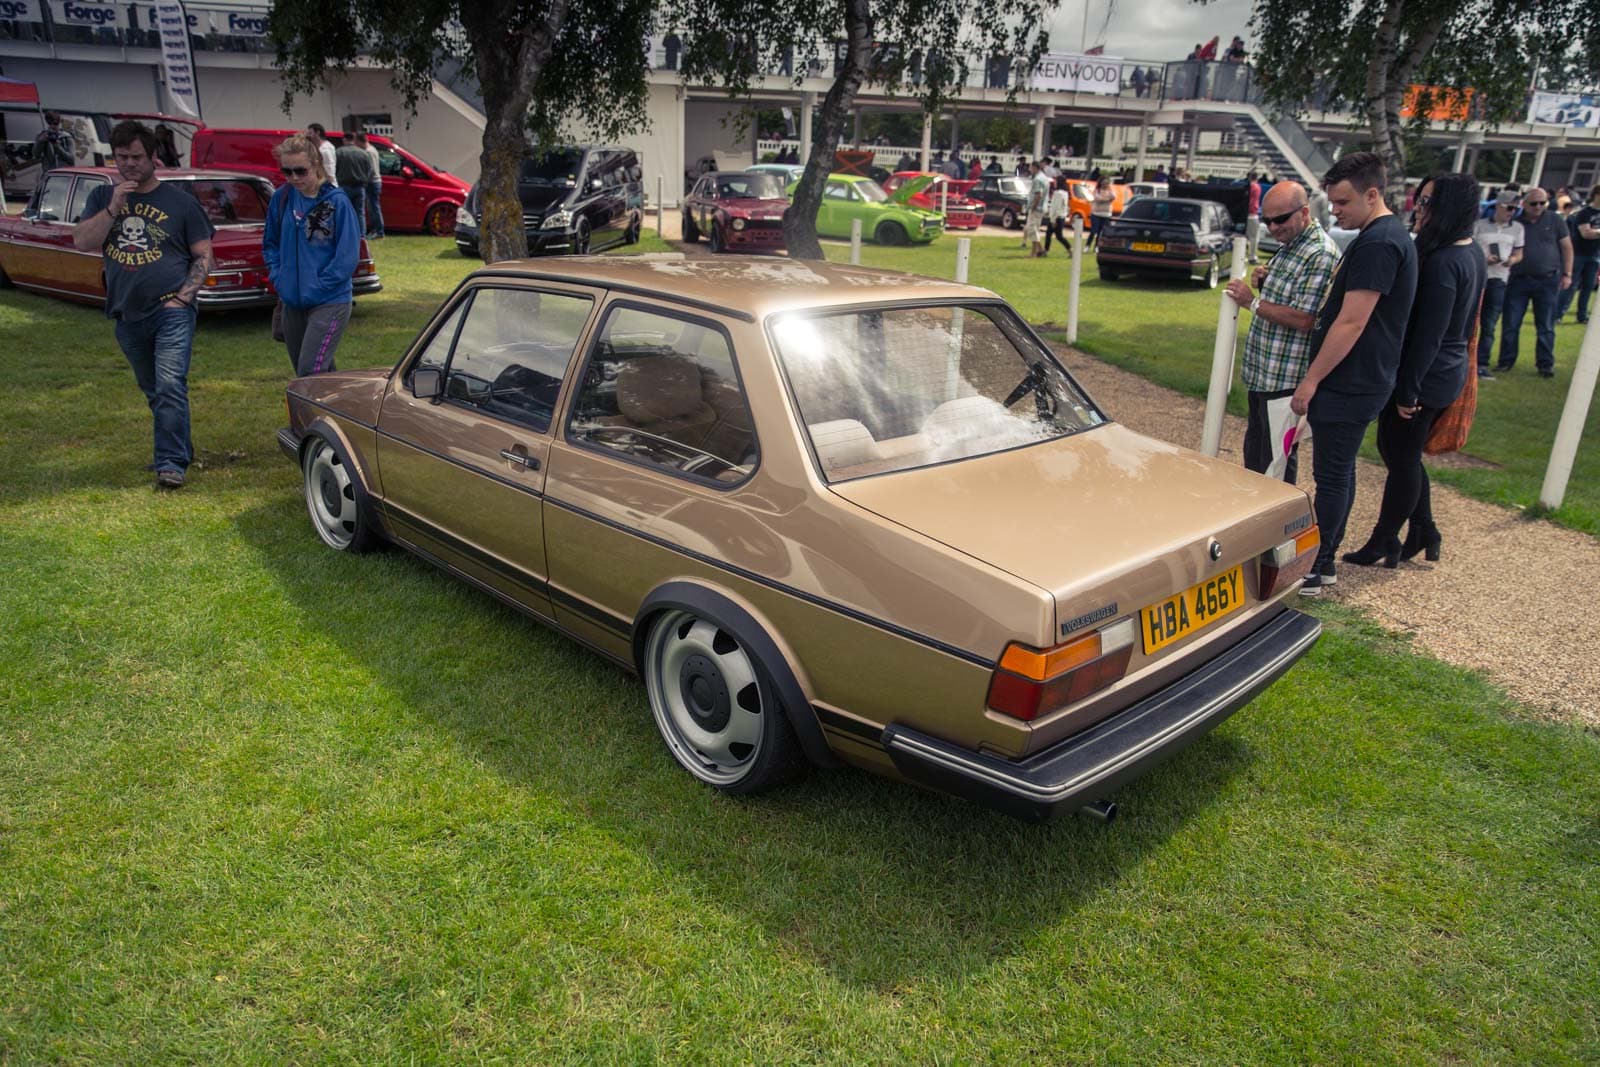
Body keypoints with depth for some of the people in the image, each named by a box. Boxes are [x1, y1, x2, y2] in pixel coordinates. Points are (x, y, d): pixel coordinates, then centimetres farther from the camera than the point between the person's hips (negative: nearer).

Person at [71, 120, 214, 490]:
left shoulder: (180, 202, 1)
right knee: (152, 391, 16)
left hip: (172, 311, -5)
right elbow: (81, 242, -2)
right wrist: (114, 208, -12)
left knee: (170, 386, -17)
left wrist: (183, 296, -10)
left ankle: (171, 463, -17)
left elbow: (204, 256, 1)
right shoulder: (103, 197, 10)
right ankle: (179, 446, 32)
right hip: (127, 315, 5)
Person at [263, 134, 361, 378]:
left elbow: (347, 257, -11)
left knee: (310, 375, -14)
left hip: (329, 302, -5)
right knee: (323, 374, 14)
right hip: (292, 303, 5)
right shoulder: (282, 197, 5)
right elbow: (270, 243, 17)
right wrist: (277, 277, 2)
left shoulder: (337, 201, -10)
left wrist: (316, 289, -13)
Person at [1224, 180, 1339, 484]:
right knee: (1254, 451, 20)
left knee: (1277, 461, 0)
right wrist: (1262, 283, 4)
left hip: (1285, 379, -10)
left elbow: (1303, 319, -24)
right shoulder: (1289, 246, 13)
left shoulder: (1321, 254, -19)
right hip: (1262, 372, 10)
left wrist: (1252, 302, -17)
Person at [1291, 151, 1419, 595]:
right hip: (1357, 380, 10)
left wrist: (1310, 381, -18)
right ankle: (1324, 562, 25)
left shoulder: (1378, 243, -19)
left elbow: (1351, 323, -23)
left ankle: (1313, 572, 5)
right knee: (1339, 471, 15)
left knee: (1331, 476, -3)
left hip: (1351, 384, -10)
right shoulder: (1385, 236, 15)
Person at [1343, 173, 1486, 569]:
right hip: (1450, 373, 9)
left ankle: (1384, 543, 17)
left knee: (1401, 458, 4)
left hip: (1427, 377, -9)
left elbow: (1428, 335, -24)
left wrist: (1408, 389, -19)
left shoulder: (1442, 262, -23)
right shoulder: (1471, 253, 7)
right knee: (1404, 453, 20)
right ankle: (1423, 532, 29)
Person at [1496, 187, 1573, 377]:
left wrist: (1567, 274, 2)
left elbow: (1567, 247, 5)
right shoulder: (1515, 221, -1)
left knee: (1546, 327, 5)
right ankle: (1506, 361, 15)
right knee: (1510, 324, 3)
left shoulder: (1555, 220, 1)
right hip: (1518, 280, 0)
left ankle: (1546, 364, 13)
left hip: (1548, 281, 0)